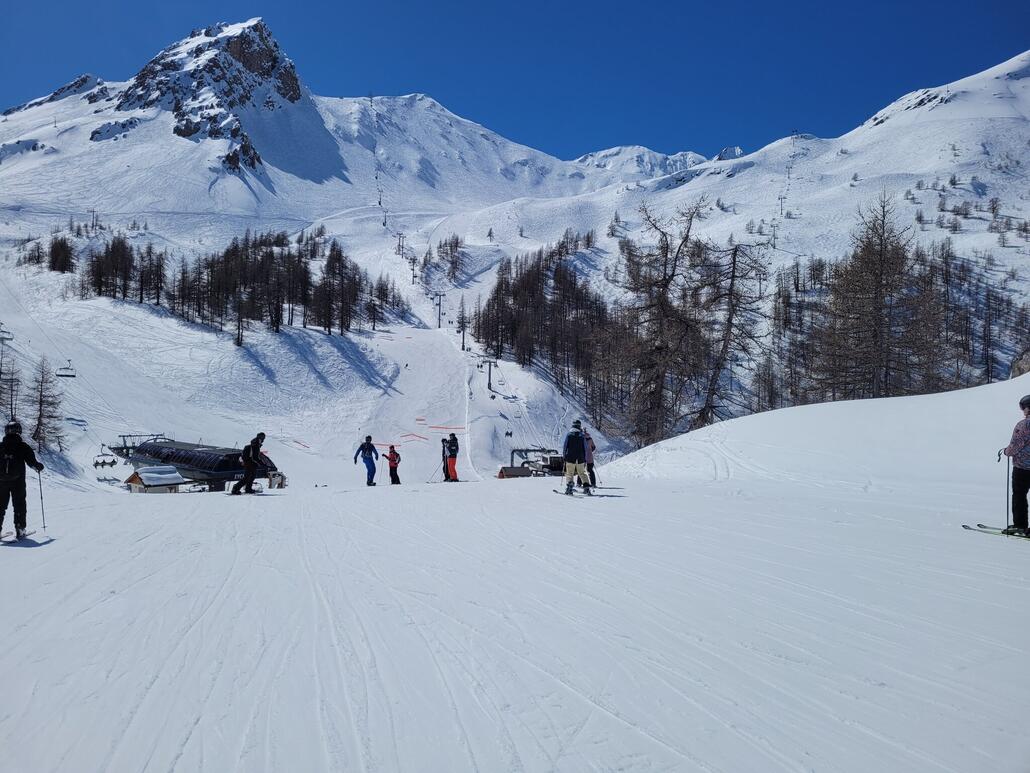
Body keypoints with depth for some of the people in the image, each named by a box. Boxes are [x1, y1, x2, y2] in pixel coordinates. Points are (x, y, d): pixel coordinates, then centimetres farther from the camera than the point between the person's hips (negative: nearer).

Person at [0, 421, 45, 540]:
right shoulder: (22, 446, -4)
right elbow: (31, 461, -6)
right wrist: (39, 467, 13)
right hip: (17, 481, -2)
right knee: (19, 504, 5)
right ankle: (19, 529, 0)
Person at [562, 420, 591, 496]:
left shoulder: (569, 435, -2)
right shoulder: (582, 436, 2)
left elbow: (565, 446, -2)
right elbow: (585, 449, 5)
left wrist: (564, 456, 8)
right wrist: (585, 460, 11)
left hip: (570, 458, -2)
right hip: (580, 459, 2)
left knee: (569, 474, 4)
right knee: (582, 473, 11)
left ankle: (569, 487, -14)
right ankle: (586, 488, -1)